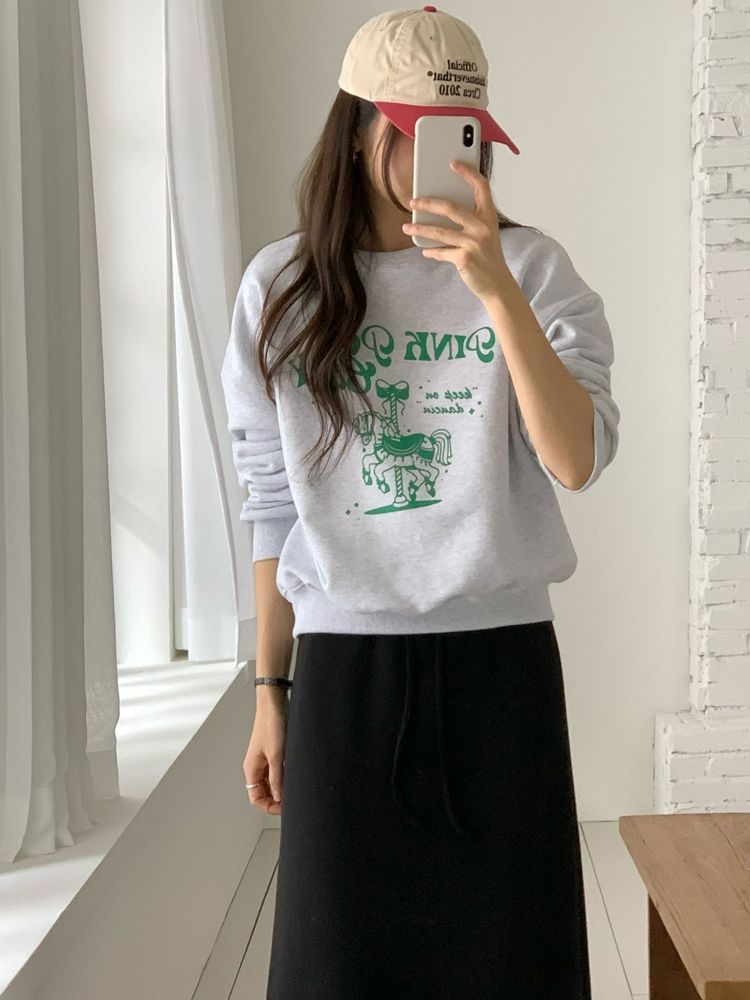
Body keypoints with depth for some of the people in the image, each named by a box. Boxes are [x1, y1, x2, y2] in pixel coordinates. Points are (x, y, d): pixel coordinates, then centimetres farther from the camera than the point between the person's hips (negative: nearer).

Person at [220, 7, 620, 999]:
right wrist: (271, 691, 10)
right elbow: (273, 506, 8)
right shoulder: (282, 287, 3)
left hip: (500, 660, -1)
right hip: (343, 666, 1)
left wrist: (495, 291, -22)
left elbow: (577, 462, -13)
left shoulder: (533, 267, -1)